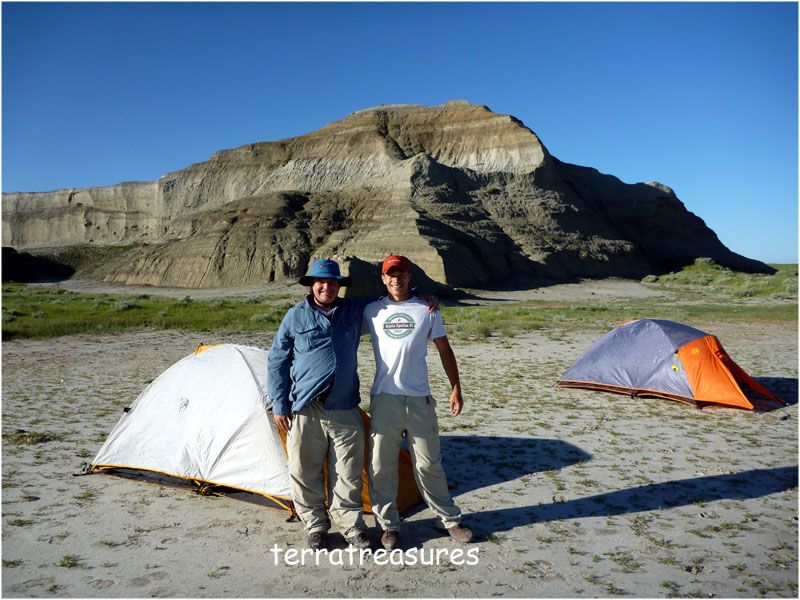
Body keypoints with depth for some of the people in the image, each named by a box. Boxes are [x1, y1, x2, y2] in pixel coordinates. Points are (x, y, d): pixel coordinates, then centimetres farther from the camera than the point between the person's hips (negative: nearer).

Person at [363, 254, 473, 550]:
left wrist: (455, 388, 3)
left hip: (419, 398, 0)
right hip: (384, 398, 1)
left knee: (429, 463, 9)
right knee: (381, 465, 5)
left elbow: (445, 351, 8)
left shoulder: (427, 310, 3)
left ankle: (450, 519, 26)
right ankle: (388, 525, 22)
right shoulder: (372, 311, 4)